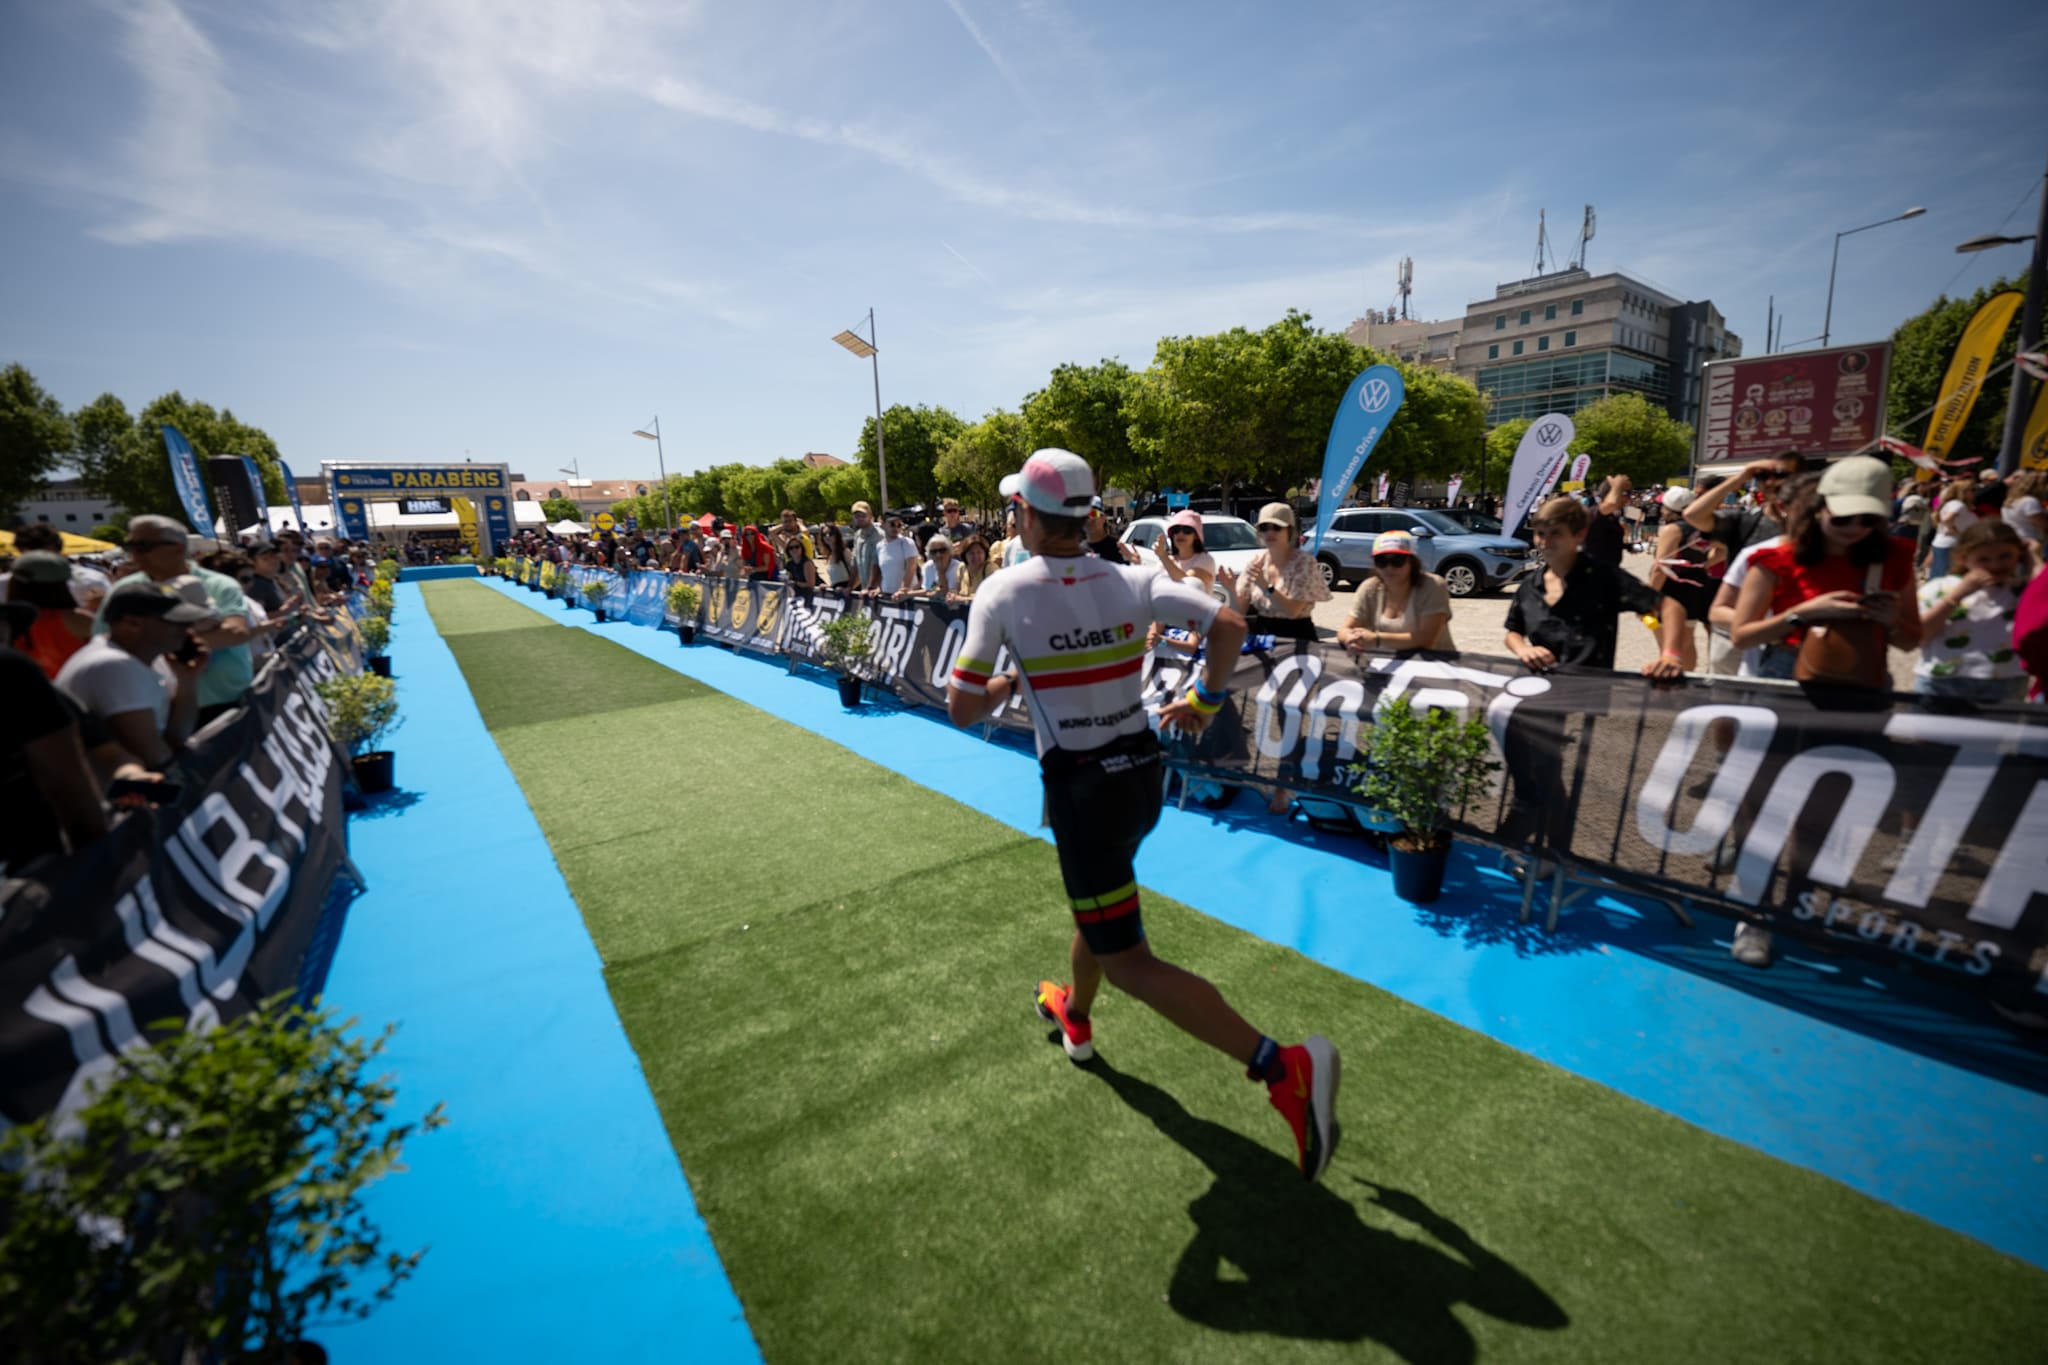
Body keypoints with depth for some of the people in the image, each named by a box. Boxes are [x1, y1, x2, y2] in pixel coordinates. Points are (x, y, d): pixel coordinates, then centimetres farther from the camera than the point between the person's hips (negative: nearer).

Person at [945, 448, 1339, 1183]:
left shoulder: (1002, 592, -13)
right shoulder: (1132, 580, -4)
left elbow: (961, 710, -13)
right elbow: (1229, 624, -7)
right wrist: (1205, 697, 7)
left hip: (1081, 789, -6)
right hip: (1142, 773, 6)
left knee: (1129, 962, 3)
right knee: (1098, 896, 30)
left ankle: (1282, 1065, -9)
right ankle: (1075, 1016, 54)